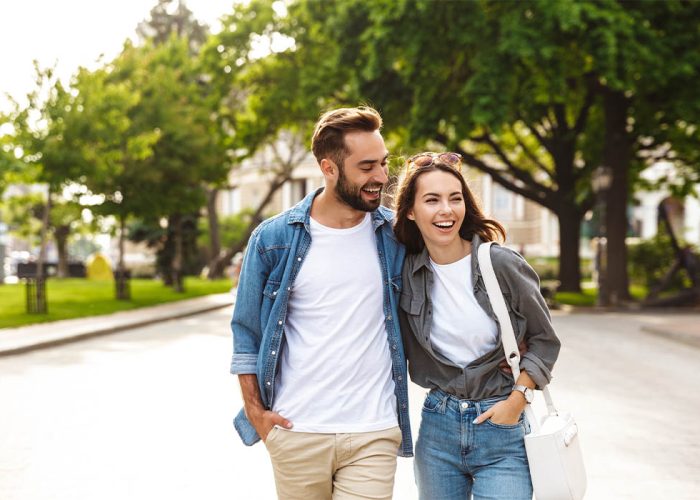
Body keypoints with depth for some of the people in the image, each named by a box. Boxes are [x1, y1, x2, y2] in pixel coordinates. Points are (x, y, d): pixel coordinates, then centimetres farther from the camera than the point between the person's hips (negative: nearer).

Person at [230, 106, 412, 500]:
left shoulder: (396, 236, 1)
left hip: (374, 435, 0)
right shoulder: (274, 239, -2)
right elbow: (247, 330, 6)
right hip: (296, 433, 0)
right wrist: (254, 409, 2)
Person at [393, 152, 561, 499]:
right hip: (437, 426, 3)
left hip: (502, 427, -3)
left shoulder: (502, 264, -10)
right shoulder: (406, 270, -2)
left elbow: (544, 340, 0)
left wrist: (518, 399, -9)